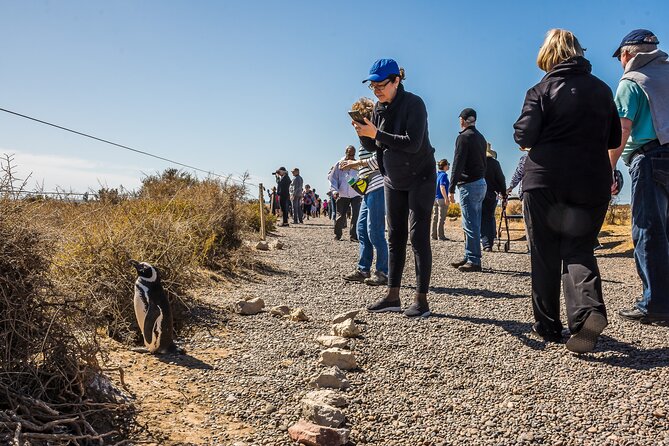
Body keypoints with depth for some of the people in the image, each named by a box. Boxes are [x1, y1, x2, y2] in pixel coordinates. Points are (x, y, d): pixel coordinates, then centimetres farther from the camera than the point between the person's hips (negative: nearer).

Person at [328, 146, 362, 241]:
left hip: (355, 195, 0)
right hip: (342, 195, 0)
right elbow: (332, 178, 4)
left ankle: (353, 236, -3)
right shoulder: (339, 164, 2)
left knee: (355, 215, -9)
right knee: (340, 216, 5)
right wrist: (334, 190, -9)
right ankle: (337, 235, 21)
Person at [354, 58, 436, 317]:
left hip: (420, 179, -7)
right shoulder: (380, 107, 4)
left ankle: (421, 299, -5)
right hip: (393, 180, 7)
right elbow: (371, 146, 5)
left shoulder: (414, 104, -17)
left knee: (418, 236, -9)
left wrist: (376, 133, -29)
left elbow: (413, 143, -28)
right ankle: (392, 296, 10)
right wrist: (362, 132, -16)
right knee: (394, 237, 5)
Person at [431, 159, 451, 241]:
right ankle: (440, 236, -3)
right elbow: (442, 187, -20)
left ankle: (434, 235, 12)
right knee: (441, 218, -5)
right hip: (441, 199, -8)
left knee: (435, 218, 9)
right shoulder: (443, 175, -11)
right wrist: (446, 198, -22)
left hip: (435, 199, 8)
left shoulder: (436, 174, 13)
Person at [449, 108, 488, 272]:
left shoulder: (463, 137, -10)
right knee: (474, 224, 12)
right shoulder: (481, 137, 17)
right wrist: (480, 179, 17)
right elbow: (483, 162, 17)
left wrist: (451, 188, -15)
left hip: (469, 185, -9)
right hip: (481, 183, 9)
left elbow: (458, 164, -16)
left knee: (470, 225, -7)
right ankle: (469, 258, 18)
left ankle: (474, 261, -6)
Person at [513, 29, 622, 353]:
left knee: (545, 254, 6)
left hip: (545, 180, -3)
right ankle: (590, 309, -20)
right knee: (578, 249, 6)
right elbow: (614, 139, 15)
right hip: (592, 183, 3)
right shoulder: (602, 90, 10)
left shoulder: (542, 90, -3)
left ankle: (548, 326, 11)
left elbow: (523, 137, -9)